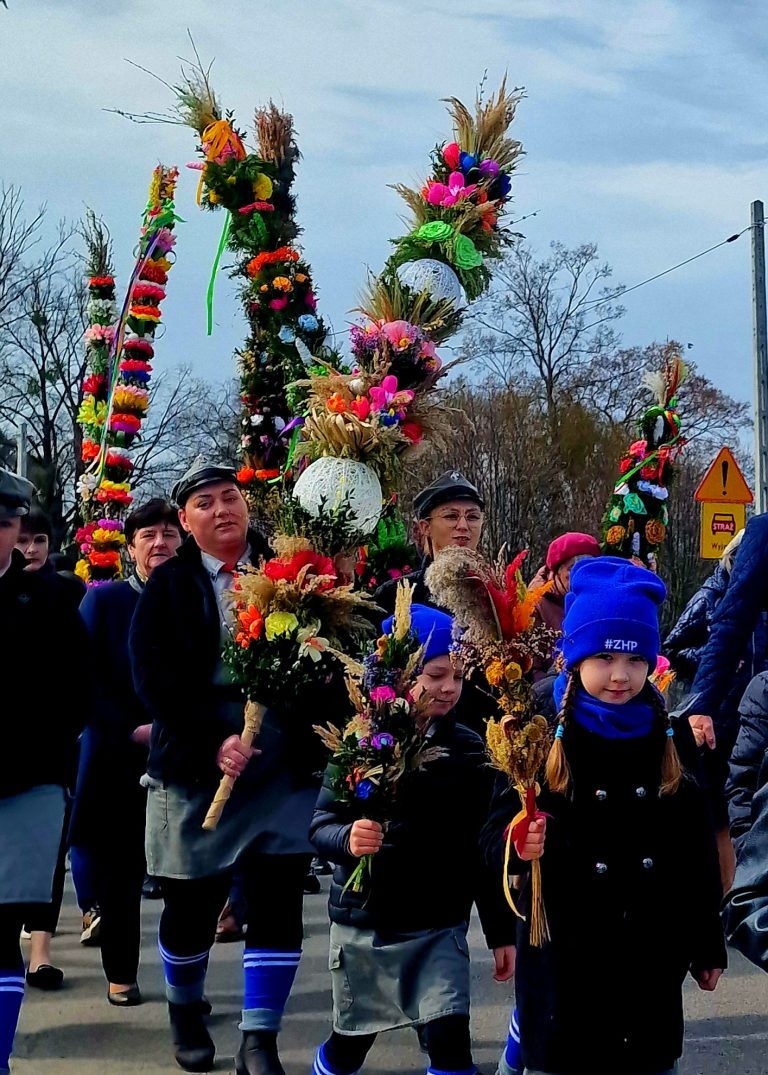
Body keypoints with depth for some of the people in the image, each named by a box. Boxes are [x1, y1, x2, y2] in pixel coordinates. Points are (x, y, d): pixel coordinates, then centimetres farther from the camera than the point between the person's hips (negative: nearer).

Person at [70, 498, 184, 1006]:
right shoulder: (103, 601, 1)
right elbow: (87, 680, -3)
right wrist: (132, 729, -12)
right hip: (120, 758, 0)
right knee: (120, 870, 8)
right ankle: (121, 975, 22)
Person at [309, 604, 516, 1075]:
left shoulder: (468, 750, -4)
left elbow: (482, 847, 2)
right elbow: (321, 826, -7)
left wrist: (501, 931, 4)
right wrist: (347, 839, -29)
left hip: (439, 927, 1)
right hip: (361, 922, 0)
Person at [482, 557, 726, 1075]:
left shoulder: (673, 738, 1)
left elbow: (699, 848, 7)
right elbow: (496, 838, -7)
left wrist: (708, 943, 10)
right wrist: (519, 846, -30)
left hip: (652, 956, 3)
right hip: (564, 959, -3)